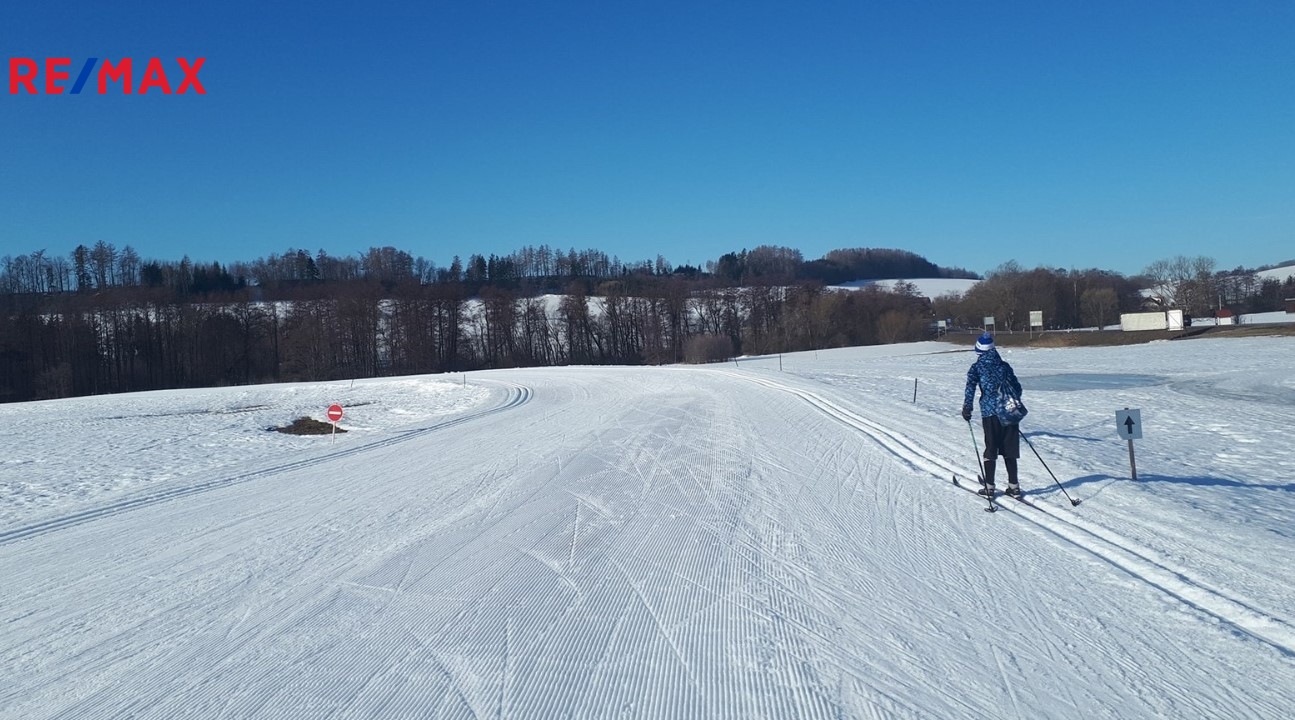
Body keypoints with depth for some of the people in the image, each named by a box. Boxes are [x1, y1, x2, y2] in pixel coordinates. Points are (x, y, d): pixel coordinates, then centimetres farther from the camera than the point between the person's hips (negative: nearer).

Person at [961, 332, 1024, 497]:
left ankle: (989, 487, 6)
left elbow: (970, 387, -13)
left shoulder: (977, 367, 1)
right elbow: (1017, 387, 16)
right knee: (1009, 451, 10)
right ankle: (1014, 486, 12)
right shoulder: (1004, 365, 12)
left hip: (990, 412, -3)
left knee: (990, 450, 4)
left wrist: (967, 408, -7)